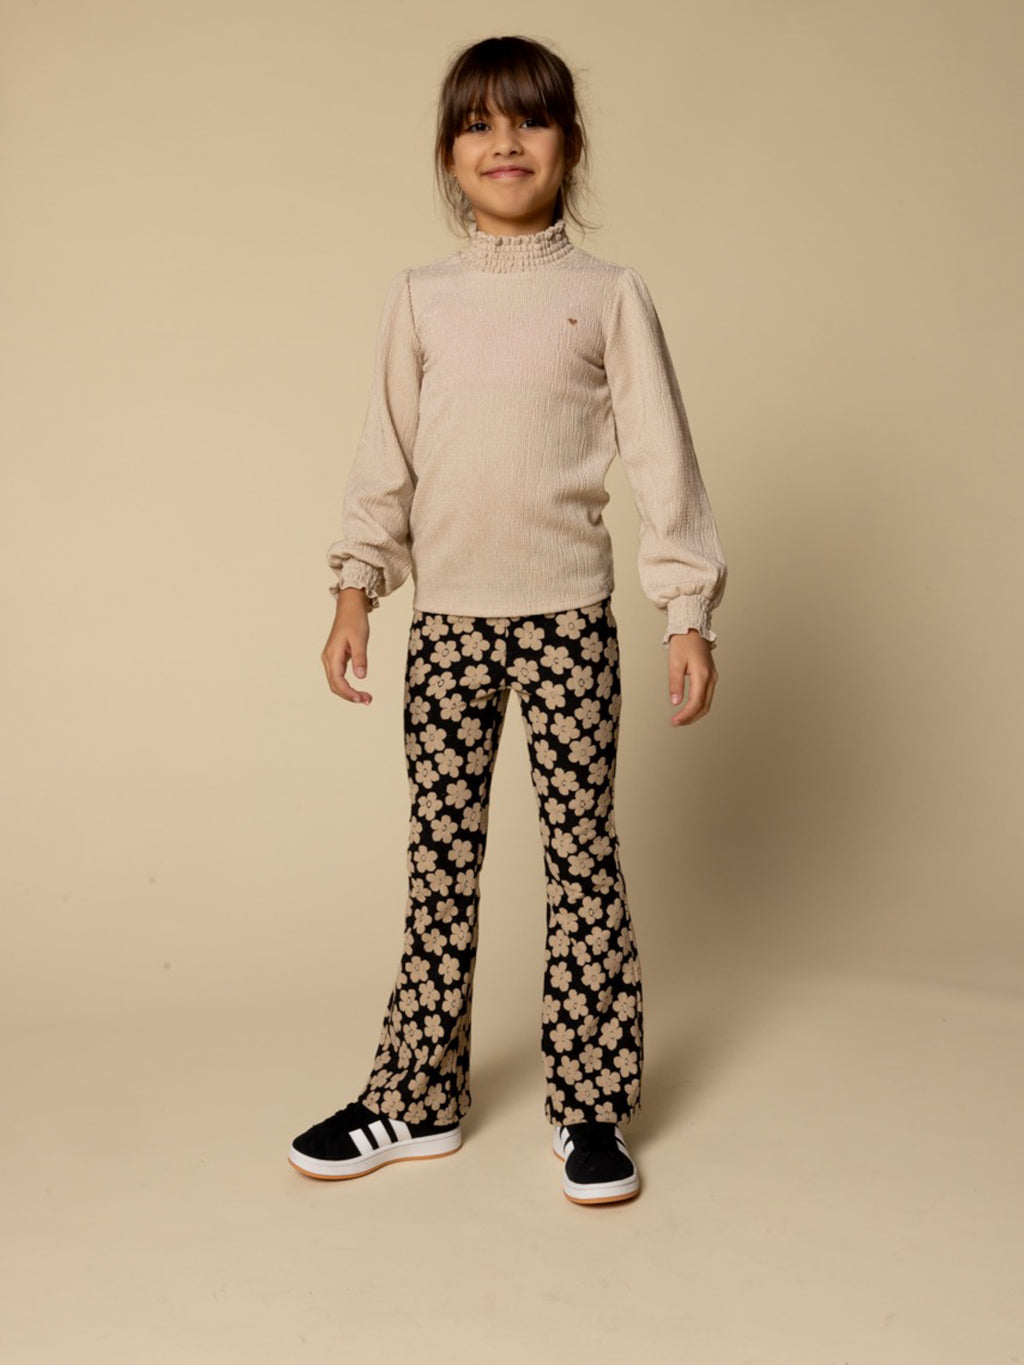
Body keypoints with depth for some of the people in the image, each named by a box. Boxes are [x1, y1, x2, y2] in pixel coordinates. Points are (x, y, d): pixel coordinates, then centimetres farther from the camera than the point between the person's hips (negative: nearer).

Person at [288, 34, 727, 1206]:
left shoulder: (610, 297, 2)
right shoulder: (419, 299, 7)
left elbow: (660, 460, -1)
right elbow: (384, 462, 10)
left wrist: (688, 613, -6)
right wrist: (356, 590, 3)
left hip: (568, 616, -2)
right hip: (447, 618, 2)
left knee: (583, 855, 3)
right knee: (440, 861, 8)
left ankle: (592, 1105, 16)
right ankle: (418, 1098, 21)